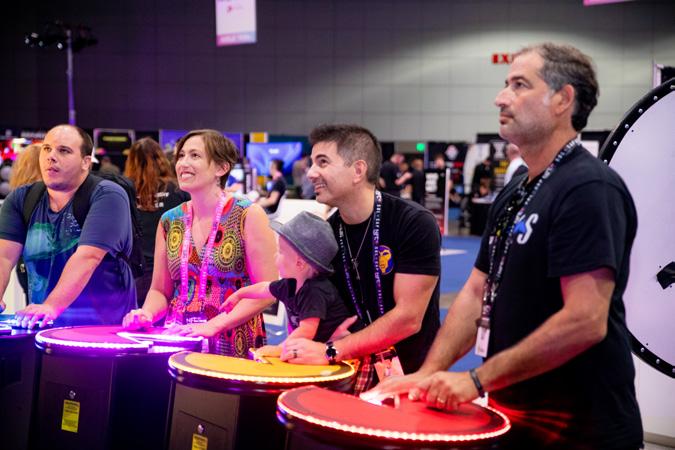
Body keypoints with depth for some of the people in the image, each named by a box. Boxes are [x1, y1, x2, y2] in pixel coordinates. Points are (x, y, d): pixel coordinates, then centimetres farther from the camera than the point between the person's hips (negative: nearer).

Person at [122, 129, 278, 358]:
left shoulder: (248, 216, -4)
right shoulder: (169, 221, 9)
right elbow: (160, 291, 16)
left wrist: (212, 326, -17)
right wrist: (146, 314, -5)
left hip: (232, 347, -4)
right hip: (178, 343, 4)